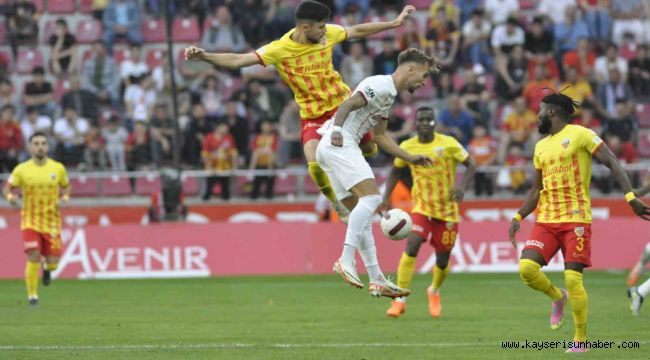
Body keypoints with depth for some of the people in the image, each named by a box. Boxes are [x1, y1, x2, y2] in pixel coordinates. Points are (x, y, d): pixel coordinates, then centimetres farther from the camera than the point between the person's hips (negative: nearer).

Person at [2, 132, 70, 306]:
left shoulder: (58, 168, -2)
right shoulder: (21, 169, -6)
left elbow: (66, 186, 13)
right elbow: (7, 188, 2)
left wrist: (65, 197, -8)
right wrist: (10, 196, -21)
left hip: (52, 221, 1)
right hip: (30, 220, -1)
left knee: (53, 262, -1)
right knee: (34, 258, -14)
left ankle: (47, 269, 39)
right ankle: (32, 295, 4)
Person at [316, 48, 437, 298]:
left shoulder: (388, 95, 24)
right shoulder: (381, 85, -8)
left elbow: (380, 136, 32)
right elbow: (348, 105, -19)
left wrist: (411, 158, 32)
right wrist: (336, 130, -34)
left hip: (337, 148, 11)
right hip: (339, 145, -11)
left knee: (363, 213, 7)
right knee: (371, 197, -23)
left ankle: (376, 279, 4)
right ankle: (346, 261, -30)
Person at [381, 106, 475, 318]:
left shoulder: (448, 144, -10)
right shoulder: (406, 147, -3)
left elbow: (471, 166, -5)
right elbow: (396, 171, 14)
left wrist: (462, 187, -23)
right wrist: (386, 197, 3)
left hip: (447, 210, 0)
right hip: (422, 207, 0)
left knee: (443, 261, 7)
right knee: (411, 246, -22)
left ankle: (434, 291, 40)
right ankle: (400, 299, -17)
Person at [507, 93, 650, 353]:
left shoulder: (580, 135, -3)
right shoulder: (541, 147, 18)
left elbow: (612, 163, -9)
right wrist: (517, 218, 10)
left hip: (575, 219, -6)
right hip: (546, 221, 6)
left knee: (573, 279, -11)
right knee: (527, 268, -13)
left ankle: (580, 341, 1)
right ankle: (557, 298, 17)